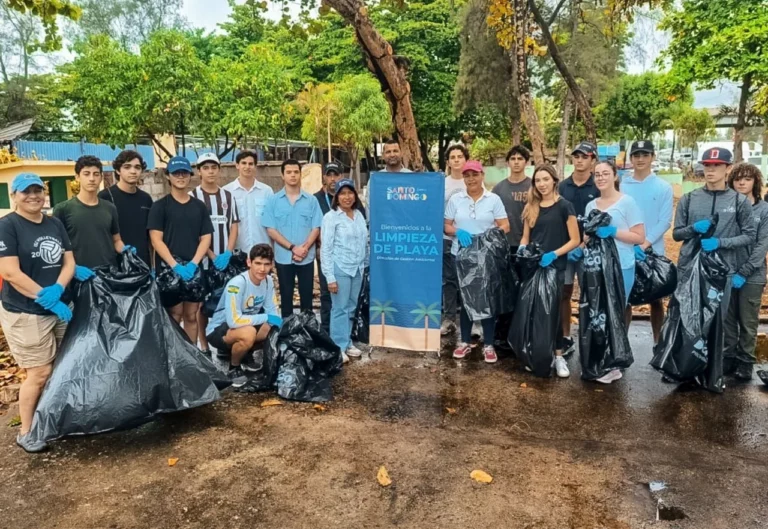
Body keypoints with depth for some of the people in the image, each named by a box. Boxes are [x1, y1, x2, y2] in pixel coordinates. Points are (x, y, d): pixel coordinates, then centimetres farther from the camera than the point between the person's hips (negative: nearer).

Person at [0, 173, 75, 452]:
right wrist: (47, 300, -18)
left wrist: (58, 289, -13)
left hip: (59, 306, 6)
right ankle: (26, 432, 15)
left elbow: (69, 261, 7)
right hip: (25, 313, -6)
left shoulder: (55, 224, 10)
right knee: (40, 373, -3)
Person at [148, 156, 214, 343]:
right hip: (169, 269, -3)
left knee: (191, 316, 9)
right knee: (173, 317, -3)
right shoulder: (160, 206, 1)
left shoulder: (199, 206, 11)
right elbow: (156, 240, -6)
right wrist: (175, 265, -16)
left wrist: (193, 263, -9)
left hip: (193, 269, 3)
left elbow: (206, 238, 6)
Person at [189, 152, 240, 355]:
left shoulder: (228, 196, 11)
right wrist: (211, 255, -12)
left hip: (226, 259, 3)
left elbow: (234, 226, 8)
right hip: (202, 259, -3)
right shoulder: (192, 196, -1)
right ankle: (204, 345, 12)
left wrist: (227, 253, -6)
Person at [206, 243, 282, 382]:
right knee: (248, 333, -37)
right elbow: (234, 321, -34)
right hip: (219, 330, -7)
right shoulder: (237, 283, -29)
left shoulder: (268, 281, -7)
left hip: (246, 326, 7)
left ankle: (244, 354, 11)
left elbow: (272, 311, -1)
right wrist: (266, 318, -27)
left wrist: (277, 323, -22)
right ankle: (233, 367, -6)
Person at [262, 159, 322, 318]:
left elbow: (316, 228, 0)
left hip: (307, 258, 0)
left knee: (306, 297, 7)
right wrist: (292, 248, -13)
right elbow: (271, 230, -5)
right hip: (283, 257, 0)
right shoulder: (273, 200, 0)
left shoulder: (311, 200, 2)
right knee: (286, 298, 9)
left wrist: (305, 248, -15)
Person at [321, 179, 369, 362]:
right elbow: (326, 248, -10)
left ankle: (347, 343, 23)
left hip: (357, 269, 5)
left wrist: (365, 265, 12)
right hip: (340, 269, -5)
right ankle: (339, 347, 9)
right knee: (340, 308, 0)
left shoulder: (359, 215, 8)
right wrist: (330, 276, -14)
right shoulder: (331, 217, -7)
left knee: (351, 308, 12)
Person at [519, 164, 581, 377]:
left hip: (555, 266, -4)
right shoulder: (531, 207, 9)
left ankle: (558, 355, 11)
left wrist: (553, 254, -19)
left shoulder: (564, 206, -5)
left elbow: (575, 240, -7)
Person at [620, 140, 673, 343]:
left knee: (656, 299, 7)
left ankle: (658, 342, 17)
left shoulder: (664, 187, 1)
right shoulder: (622, 186, 3)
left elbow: (665, 222, -4)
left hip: (653, 251, 0)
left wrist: (645, 244, -15)